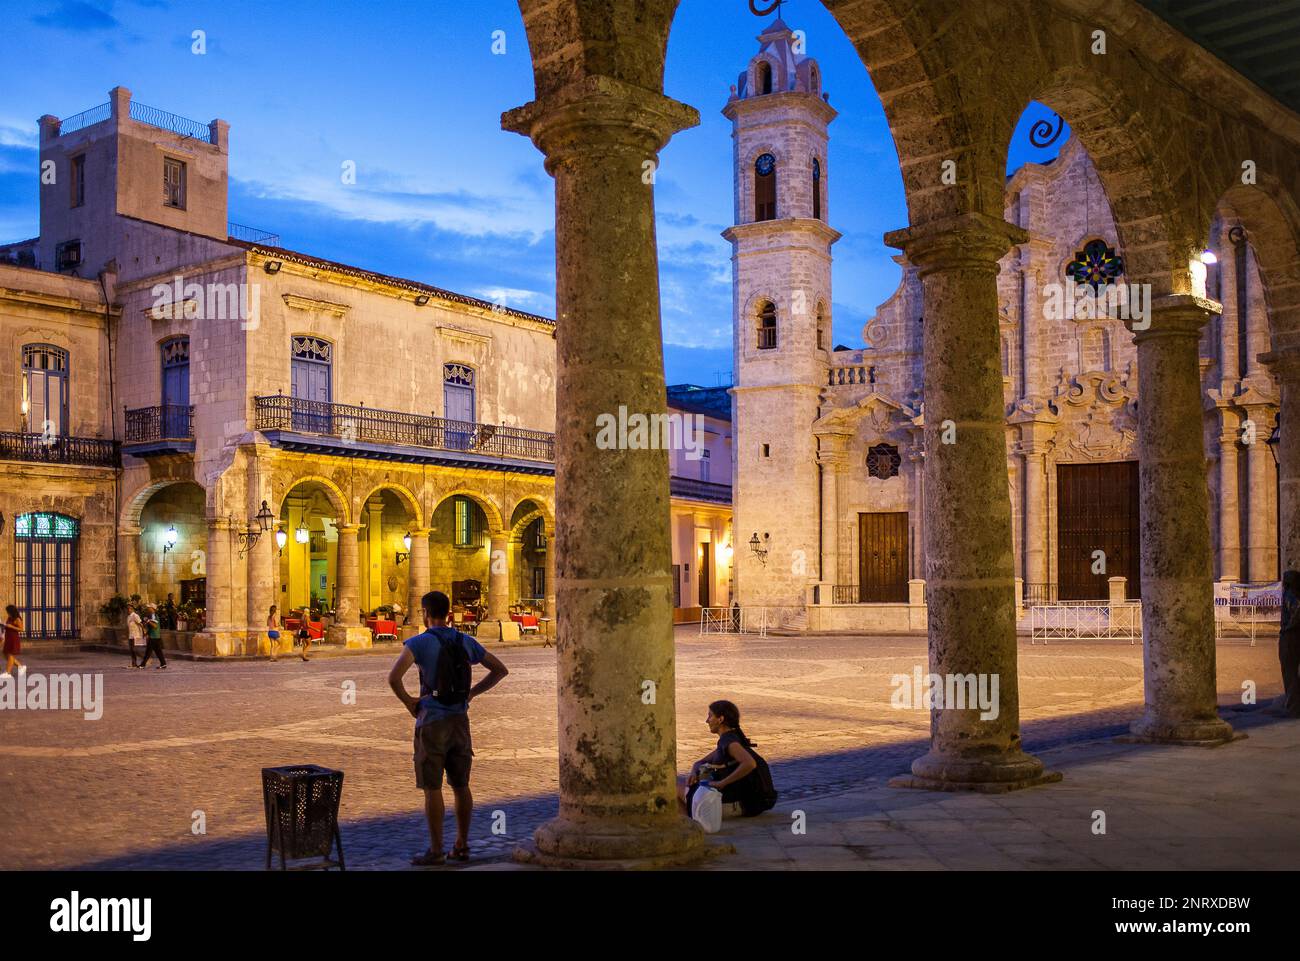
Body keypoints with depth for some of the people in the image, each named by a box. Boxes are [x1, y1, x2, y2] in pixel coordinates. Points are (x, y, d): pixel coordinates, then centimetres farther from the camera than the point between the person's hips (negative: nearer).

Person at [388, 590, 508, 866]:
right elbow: (501, 670, 11)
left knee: (432, 788, 2)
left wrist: (408, 701, -7)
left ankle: (436, 851, 5)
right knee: (461, 785, 13)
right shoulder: (465, 641, 6)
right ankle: (461, 846, 17)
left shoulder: (419, 642, -11)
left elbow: (393, 677, -26)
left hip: (431, 723, -5)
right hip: (460, 721, 5)